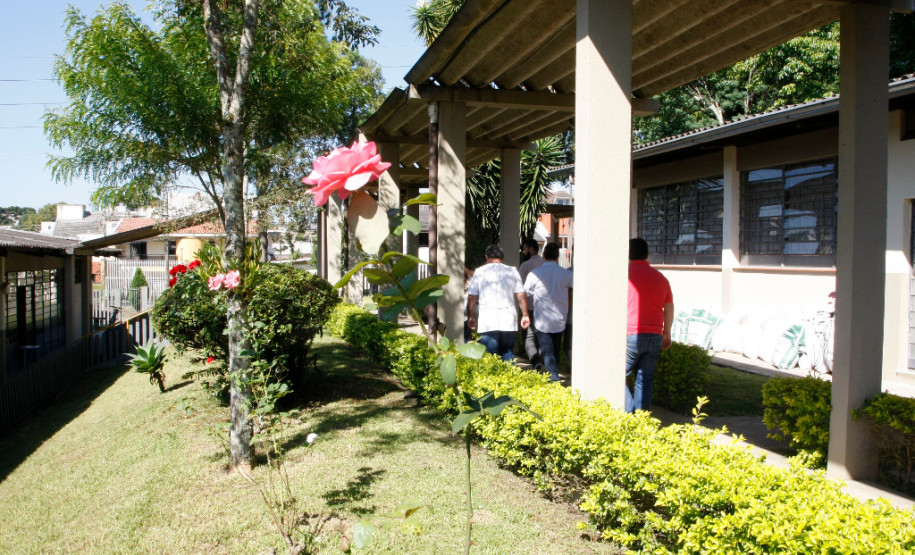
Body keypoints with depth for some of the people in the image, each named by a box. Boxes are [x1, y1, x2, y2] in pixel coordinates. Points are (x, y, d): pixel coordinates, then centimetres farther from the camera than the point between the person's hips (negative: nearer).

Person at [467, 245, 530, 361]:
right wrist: (525, 315, 11)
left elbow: (472, 297, 3)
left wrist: (470, 316, 14)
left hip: (487, 321, -2)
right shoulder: (512, 271, 7)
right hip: (508, 320, 2)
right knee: (508, 354, 13)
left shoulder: (480, 272, 3)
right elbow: (521, 296, 4)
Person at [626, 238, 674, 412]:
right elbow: (669, 308, 16)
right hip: (655, 337, 5)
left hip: (630, 335, -5)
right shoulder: (661, 278, 11)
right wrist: (667, 333, 26)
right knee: (645, 380, 9)